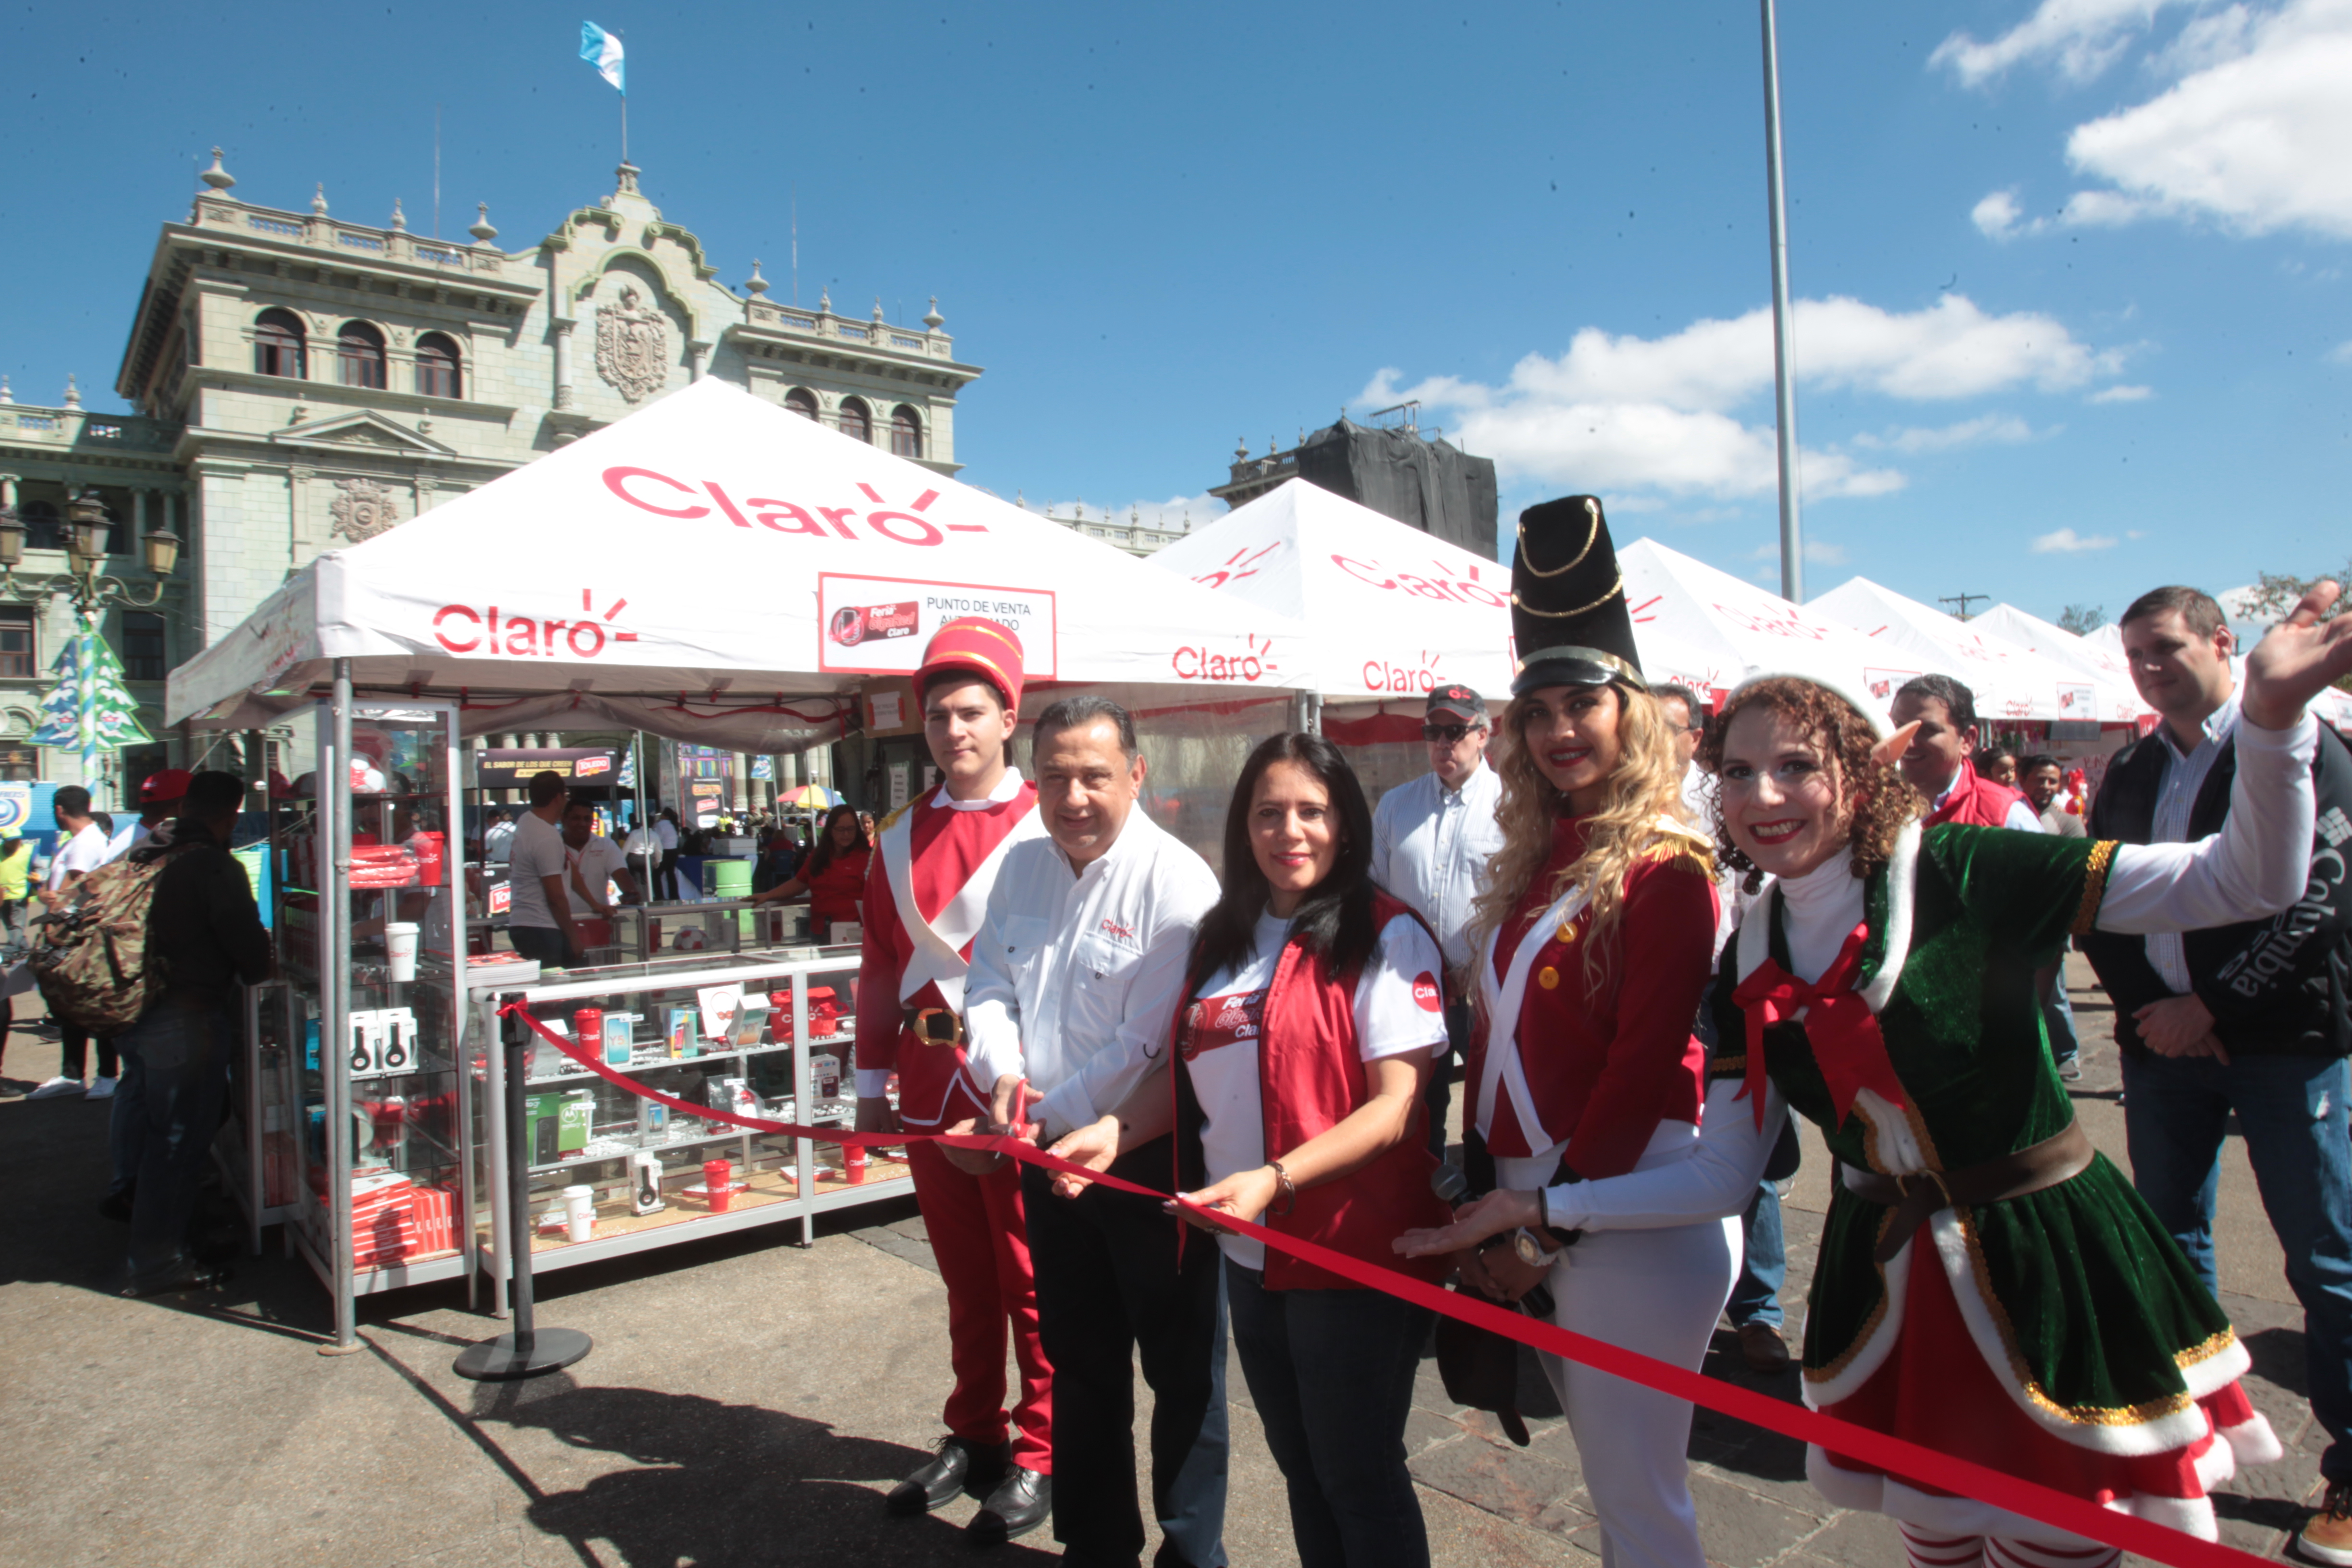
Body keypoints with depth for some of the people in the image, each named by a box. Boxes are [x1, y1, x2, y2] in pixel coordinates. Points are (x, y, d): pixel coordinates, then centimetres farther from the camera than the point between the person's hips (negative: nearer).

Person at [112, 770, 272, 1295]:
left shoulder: (142, 857, 7)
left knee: (145, 1130, 22)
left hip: (134, 1013, 8)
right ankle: (157, 1262, 10)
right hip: (189, 1021, -8)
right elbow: (249, 945, -15)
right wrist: (258, 977, 6)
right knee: (179, 1141, 2)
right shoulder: (215, 868, -17)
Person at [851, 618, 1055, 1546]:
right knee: (965, 1279, 18)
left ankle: (1038, 1459, 23)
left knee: (1032, 1283, 7)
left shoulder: (1046, 830, -8)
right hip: (930, 1099, 5)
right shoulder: (900, 840, 8)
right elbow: (880, 970, 12)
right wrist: (872, 1087, 10)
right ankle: (973, 1437, 35)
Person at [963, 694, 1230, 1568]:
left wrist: (1051, 1119, -17)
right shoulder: (1023, 866, 4)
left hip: (1152, 1162, -6)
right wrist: (1003, 1073, -10)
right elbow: (990, 984, 9)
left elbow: (1150, 1045, -22)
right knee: (1079, 1363, 22)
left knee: (1182, 1370, 10)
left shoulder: (1176, 882, -19)